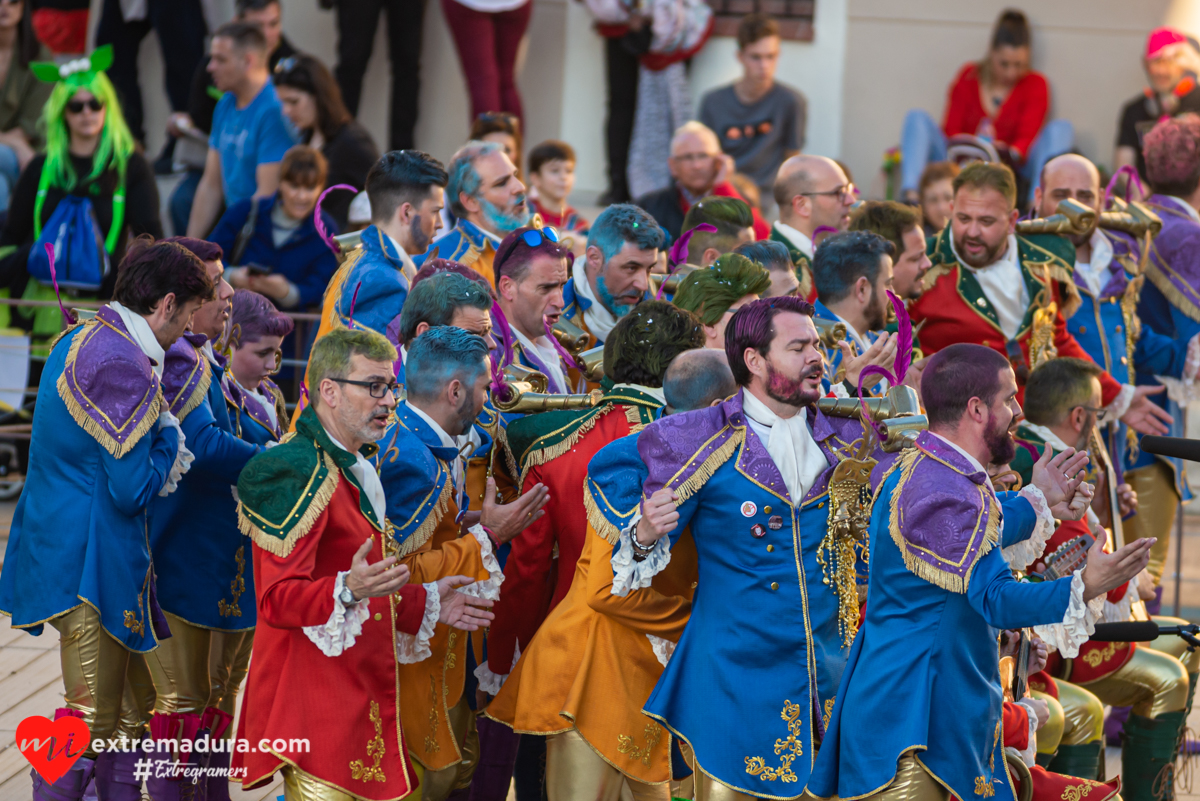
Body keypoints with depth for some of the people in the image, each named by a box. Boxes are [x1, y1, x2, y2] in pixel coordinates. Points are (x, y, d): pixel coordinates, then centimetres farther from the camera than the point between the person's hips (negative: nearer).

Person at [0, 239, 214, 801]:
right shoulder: (123, 365, -20)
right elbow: (132, 489, -21)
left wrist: (163, 456, 8)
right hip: (92, 565, -11)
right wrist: (169, 436, -5)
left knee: (134, 706, 16)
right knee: (94, 716, -5)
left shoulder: (80, 340, 13)